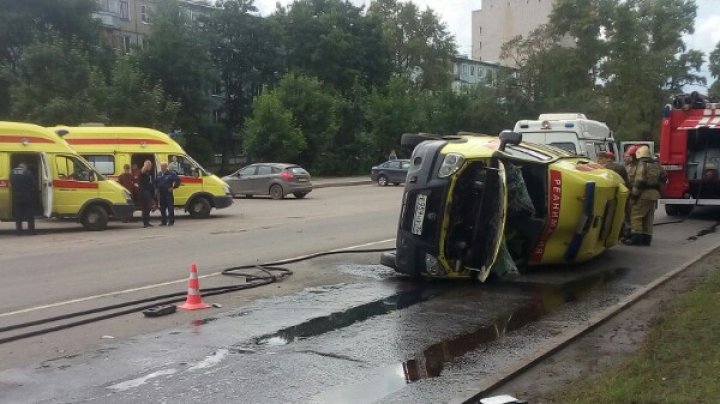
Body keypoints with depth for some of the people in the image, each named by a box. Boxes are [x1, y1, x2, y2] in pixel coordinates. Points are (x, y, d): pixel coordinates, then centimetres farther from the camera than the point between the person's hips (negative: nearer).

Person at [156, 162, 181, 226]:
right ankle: (163, 221, 15)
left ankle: (171, 221, -4)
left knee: (170, 207, -6)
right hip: (161, 193, 6)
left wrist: (173, 187, -9)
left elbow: (178, 180, -8)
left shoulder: (171, 173, -6)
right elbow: (156, 182, 31)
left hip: (168, 192, -6)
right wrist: (157, 188, 17)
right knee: (162, 208, 8)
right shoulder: (159, 174, 15)